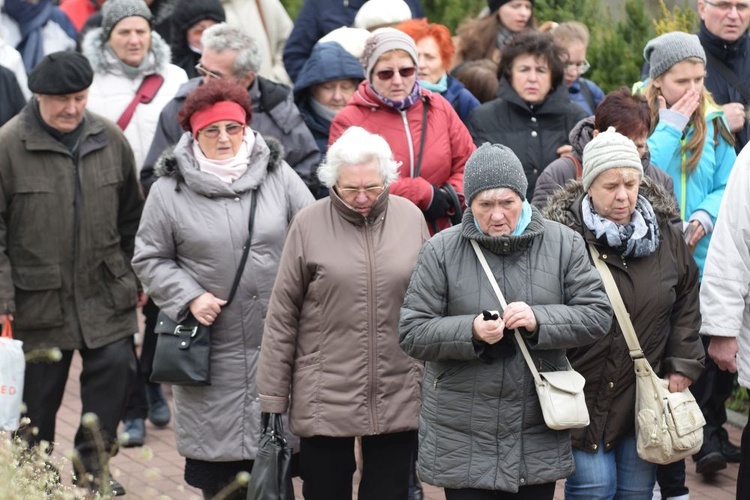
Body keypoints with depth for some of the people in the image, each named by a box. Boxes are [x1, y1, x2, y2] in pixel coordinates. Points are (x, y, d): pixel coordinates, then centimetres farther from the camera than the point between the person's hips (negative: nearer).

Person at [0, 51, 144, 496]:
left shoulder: (111, 140, 4)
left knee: (116, 367, -2)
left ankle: (94, 464, 15)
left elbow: (132, 218, 14)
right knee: (38, 387, 5)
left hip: (105, 292, 3)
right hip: (38, 296, -3)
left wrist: (138, 278, 15)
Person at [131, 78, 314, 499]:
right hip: (210, 349, -1)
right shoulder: (170, 190, -1)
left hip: (276, 344, 1)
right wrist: (189, 297, -8)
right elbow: (150, 259, 6)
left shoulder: (279, 176, 2)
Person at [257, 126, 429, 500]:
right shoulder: (309, 224, -5)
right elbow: (282, 317, -2)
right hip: (325, 398, -2)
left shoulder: (411, 219, 2)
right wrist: (273, 400, -2)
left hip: (398, 399, 2)